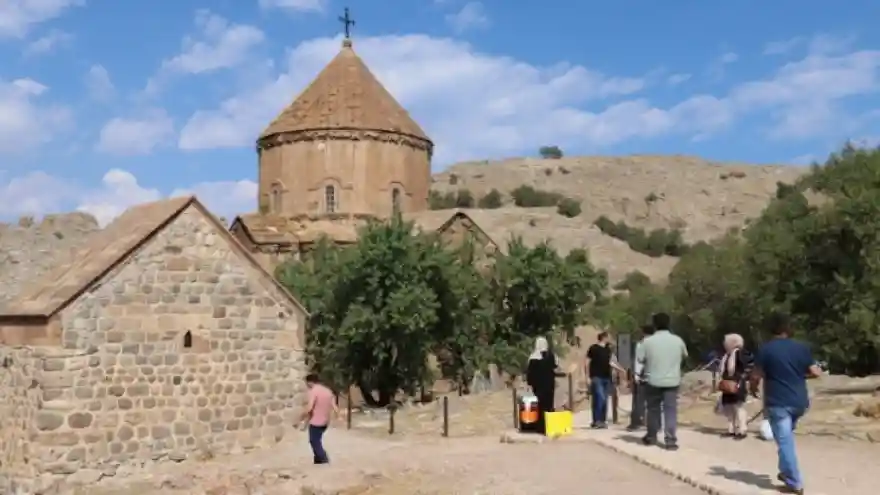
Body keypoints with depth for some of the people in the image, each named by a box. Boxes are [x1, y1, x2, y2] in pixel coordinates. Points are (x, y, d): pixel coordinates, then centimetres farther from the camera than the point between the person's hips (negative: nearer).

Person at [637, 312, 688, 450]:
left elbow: (639, 359, -1)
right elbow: (685, 355, 15)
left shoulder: (648, 341, -8)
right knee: (671, 410, 1)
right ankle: (670, 440, -5)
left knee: (653, 409, 13)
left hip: (653, 381, 0)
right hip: (672, 381, 0)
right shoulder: (677, 340, -2)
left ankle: (651, 436, 25)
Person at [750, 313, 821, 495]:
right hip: (799, 402, 5)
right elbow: (815, 373, 3)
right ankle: (786, 472, 29)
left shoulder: (765, 349, -9)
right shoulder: (801, 347, 2)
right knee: (787, 438, 25)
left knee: (785, 442, -1)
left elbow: (756, 377, -8)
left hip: (778, 403, -5)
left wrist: (753, 387, 13)